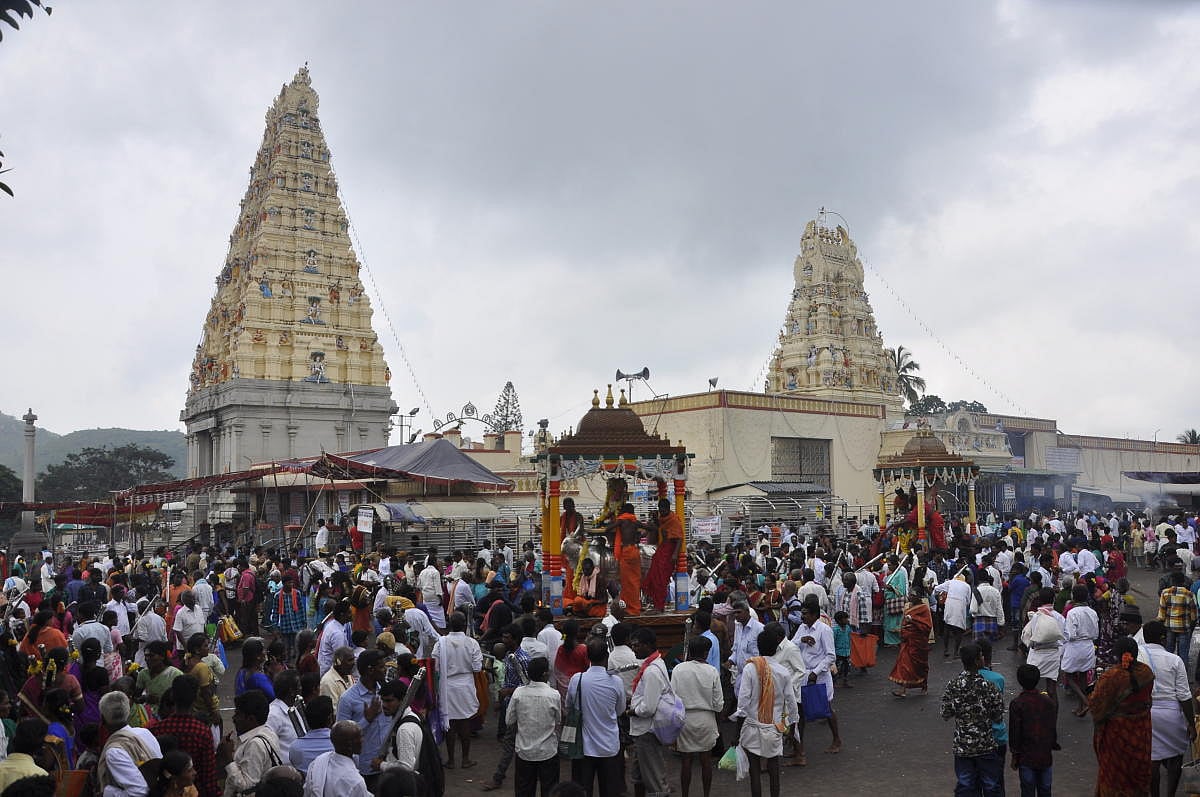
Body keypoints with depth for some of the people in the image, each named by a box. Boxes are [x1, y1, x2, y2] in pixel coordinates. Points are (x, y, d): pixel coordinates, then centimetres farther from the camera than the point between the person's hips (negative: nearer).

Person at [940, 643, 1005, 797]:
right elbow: (998, 717, -11)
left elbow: (945, 714, -4)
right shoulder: (988, 685, -17)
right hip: (986, 744, -2)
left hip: (962, 746, 3)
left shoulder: (953, 684, -9)